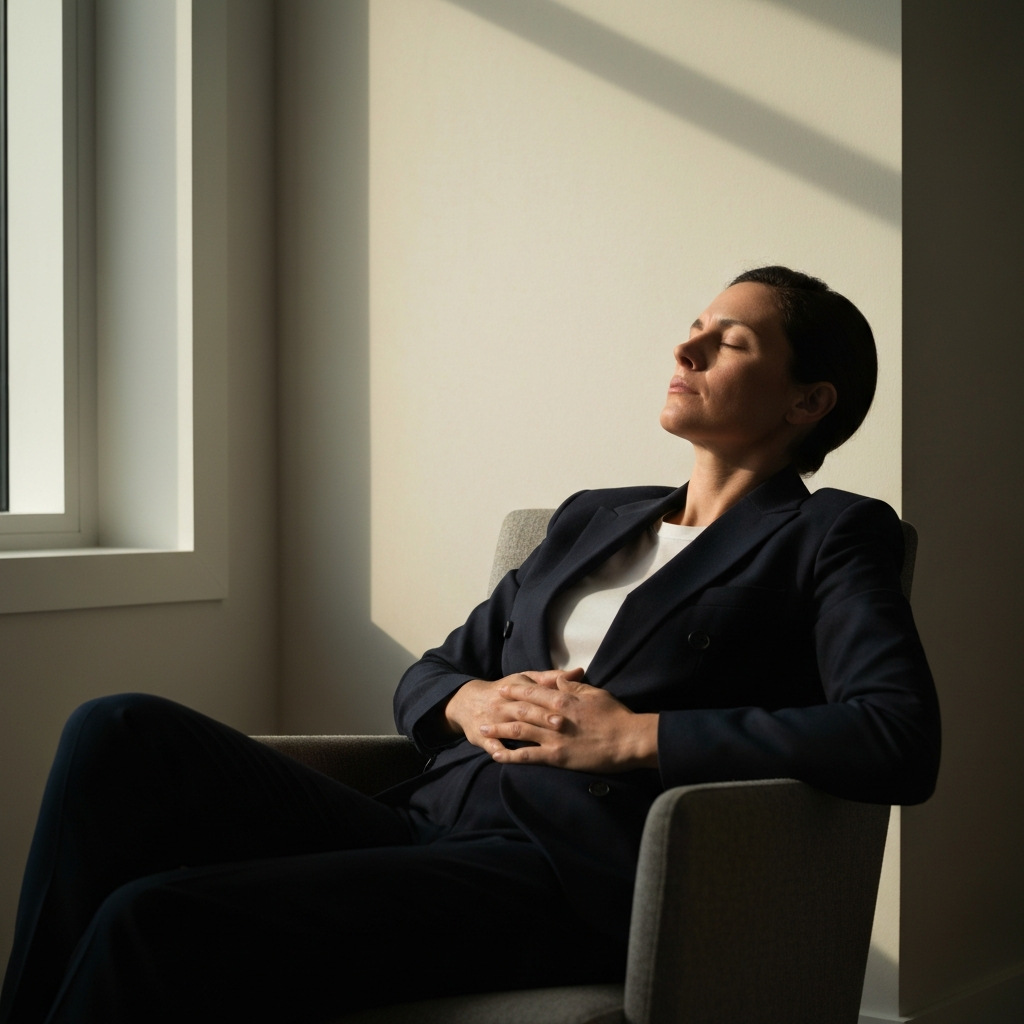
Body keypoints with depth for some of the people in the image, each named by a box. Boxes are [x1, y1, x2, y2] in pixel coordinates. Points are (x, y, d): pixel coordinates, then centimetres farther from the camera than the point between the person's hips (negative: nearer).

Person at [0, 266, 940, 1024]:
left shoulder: (827, 537, 6)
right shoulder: (591, 518, 26)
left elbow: (903, 740, -12)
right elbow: (426, 676, 29)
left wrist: (636, 736, -12)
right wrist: (471, 703, 3)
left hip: (564, 876, -7)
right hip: (426, 822, 7)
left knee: (152, 922, -26)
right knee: (122, 734, -15)